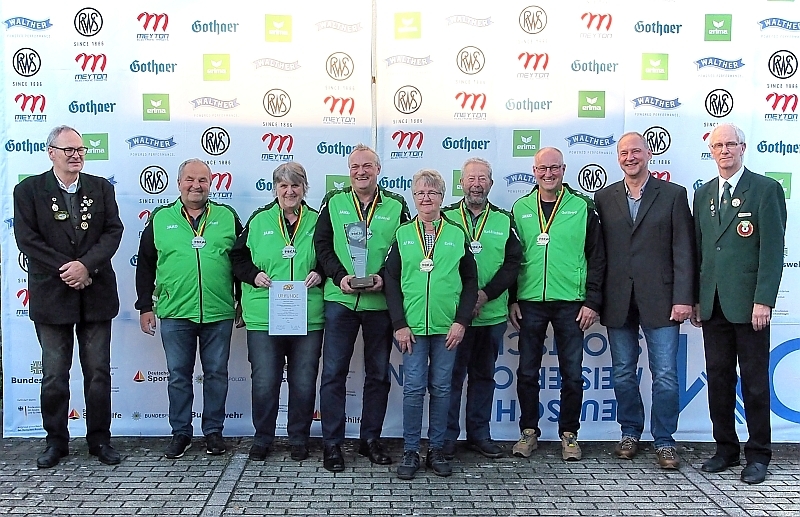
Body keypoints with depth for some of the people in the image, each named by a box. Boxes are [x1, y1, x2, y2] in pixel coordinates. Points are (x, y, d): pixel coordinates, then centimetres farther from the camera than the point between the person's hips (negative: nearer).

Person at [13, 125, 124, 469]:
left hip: (96, 295, 2)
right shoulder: (28, 190, 2)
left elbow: (113, 231, -2)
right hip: (51, 295, -1)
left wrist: (86, 266, -16)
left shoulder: (101, 188, 7)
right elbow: (27, 239, -6)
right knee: (54, 375, 7)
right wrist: (66, 269, -14)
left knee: (98, 372, 7)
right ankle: (56, 442, 21)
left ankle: (99, 440, 18)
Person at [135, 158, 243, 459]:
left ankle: (213, 432, 20)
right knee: (178, 375, 8)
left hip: (218, 314, 0)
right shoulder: (160, 219, 6)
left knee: (216, 374, 8)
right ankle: (180, 433, 20)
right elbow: (145, 265, 9)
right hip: (175, 313, 0)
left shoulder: (227, 217, 6)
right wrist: (145, 306, 5)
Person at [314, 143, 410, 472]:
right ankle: (332, 443, 12)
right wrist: (339, 276, -12)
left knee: (378, 374, 10)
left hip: (380, 302, 1)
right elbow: (321, 245, 3)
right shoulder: (334, 202, 7)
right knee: (334, 372, 1)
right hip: (340, 299, 0)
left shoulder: (396, 206, 5)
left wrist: (385, 277, -13)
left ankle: (371, 439, 24)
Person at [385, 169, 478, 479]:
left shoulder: (457, 235, 7)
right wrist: (399, 324, -4)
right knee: (413, 388, -1)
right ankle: (410, 452, 11)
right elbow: (391, 281, 4)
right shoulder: (403, 235, 6)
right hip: (412, 326, 0)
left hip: (447, 328, 1)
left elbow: (471, 282, 6)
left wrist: (461, 321, -3)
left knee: (441, 388, 6)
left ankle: (436, 450, 18)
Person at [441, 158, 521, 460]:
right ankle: (447, 436, 13)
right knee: (451, 375, 2)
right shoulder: (446, 218, 2)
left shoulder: (504, 220, 8)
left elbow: (513, 263, 2)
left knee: (484, 375, 12)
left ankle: (479, 434, 24)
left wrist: (485, 294, -11)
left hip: (492, 314, 3)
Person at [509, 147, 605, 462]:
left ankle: (569, 434, 20)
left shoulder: (582, 207, 1)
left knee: (572, 373, 5)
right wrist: (512, 300, 2)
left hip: (571, 303, -1)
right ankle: (529, 432, 21)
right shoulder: (520, 209, 7)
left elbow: (597, 257, 1)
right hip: (530, 303, 2)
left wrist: (592, 301, -5)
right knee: (527, 372, 7)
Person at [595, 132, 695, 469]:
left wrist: (683, 298, -8)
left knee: (665, 375, 1)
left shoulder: (673, 195, 3)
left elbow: (684, 251, -1)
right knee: (623, 374, 11)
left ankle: (663, 441, 14)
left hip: (659, 300, -2)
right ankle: (630, 433, 26)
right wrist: (595, 299, 1)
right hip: (618, 302, 3)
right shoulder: (603, 198, 9)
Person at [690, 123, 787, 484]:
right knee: (718, 378, 9)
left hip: (748, 304, -5)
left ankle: (758, 454, 16)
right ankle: (726, 448, 21)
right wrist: (694, 298, 10)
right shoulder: (703, 194, 14)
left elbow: (773, 249, -8)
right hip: (712, 304, 5)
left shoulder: (766, 189, -2)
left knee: (754, 381, 4)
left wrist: (763, 300, -15)